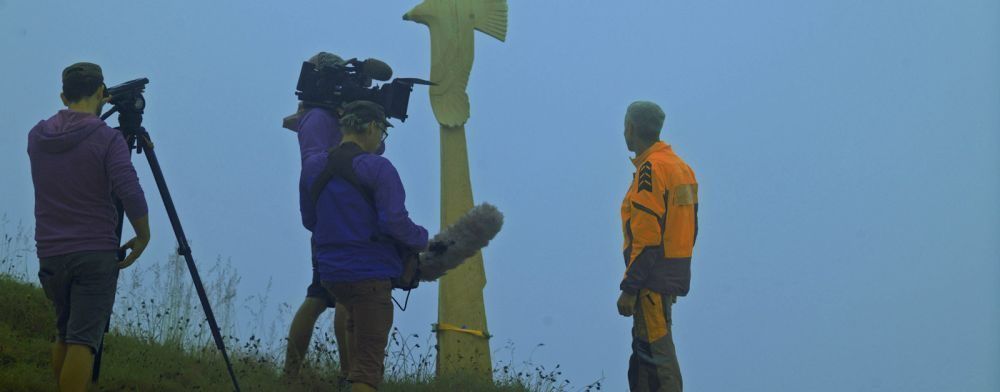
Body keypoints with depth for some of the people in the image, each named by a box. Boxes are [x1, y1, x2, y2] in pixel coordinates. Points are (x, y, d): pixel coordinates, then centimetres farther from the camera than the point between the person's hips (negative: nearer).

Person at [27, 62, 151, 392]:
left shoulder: (38, 137, 6)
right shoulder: (107, 139, -10)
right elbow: (131, 195, -18)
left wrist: (88, 114, 31)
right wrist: (143, 237, -3)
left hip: (51, 253, 5)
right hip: (96, 253, -5)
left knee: (65, 335, 20)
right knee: (83, 340, -9)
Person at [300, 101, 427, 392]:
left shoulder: (313, 167, 5)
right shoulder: (377, 168, -14)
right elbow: (395, 222, -20)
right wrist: (421, 240, -1)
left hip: (330, 272, 7)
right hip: (370, 273, -7)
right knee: (369, 362, -6)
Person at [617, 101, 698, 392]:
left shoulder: (651, 169, -16)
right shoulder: (681, 166, 14)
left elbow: (647, 236, -21)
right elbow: (689, 228, 17)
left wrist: (629, 289, -19)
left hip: (652, 277, -10)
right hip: (674, 276, 10)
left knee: (656, 353, -8)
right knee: (643, 349, 17)